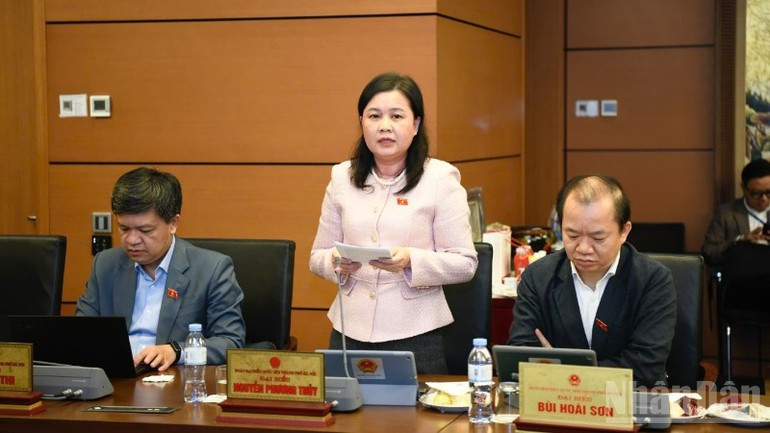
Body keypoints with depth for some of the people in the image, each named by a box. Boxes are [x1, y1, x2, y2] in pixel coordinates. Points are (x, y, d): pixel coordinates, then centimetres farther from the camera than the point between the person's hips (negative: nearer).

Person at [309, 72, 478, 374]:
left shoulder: (440, 178, -2)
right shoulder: (342, 177, 9)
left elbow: (465, 264, -5)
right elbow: (317, 257, 12)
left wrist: (411, 261, -21)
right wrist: (336, 263, -10)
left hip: (415, 336, -3)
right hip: (349, 333, 3)